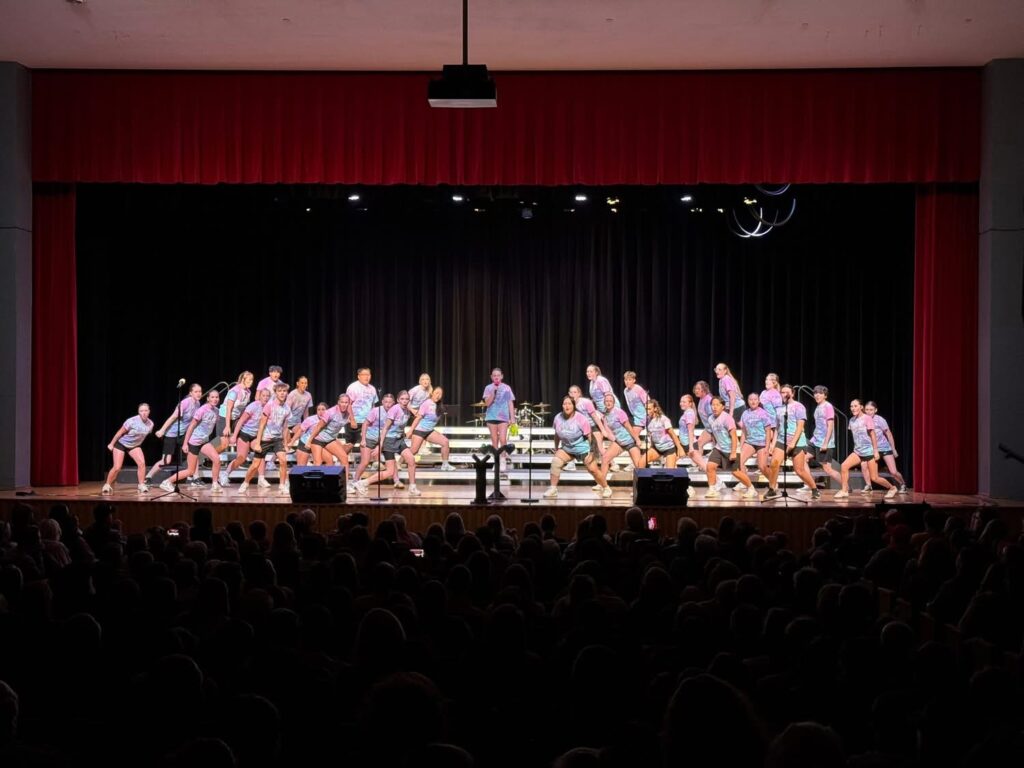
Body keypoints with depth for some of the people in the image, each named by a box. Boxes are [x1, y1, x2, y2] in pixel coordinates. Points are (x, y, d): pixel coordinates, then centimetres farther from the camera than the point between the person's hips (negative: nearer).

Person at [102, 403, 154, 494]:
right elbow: (120, 432, -17)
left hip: (134, 446, 4)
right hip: (121, 443, -4)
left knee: (142, 463, -16)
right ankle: (107, 485, 14)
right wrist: (111, 443, -8)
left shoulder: (150, 424, -14)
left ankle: (142, 485, -5)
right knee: (117, 468, -8)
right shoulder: (132, 421, -29)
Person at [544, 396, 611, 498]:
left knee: (593, 469, -6)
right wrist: (556, 449, 13)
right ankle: (553, 489, -11)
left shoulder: (581, 419, -21)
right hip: (566, 448, 4)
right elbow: (557, 435, 7)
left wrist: (592, 452, -16)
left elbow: (589, 436, -15)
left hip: (582, 448, -4)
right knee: (555, 461, -18)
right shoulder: (558, 418, -8)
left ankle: (606, 488, 18)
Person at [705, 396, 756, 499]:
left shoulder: (727, 418, -19)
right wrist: (716, 446, 18)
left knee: (736, 472, 0)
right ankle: (712, 490, -1)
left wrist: (733, 452, -22)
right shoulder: (711, 419, 1)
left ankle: (751, 489, 19)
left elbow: (733, 436, -20)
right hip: (719, 448, 6)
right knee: (710, 466, -11)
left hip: (731, 450, -6)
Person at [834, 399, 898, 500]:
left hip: (869, 451, -6)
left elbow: (873, 435, -10)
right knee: (844, 466, -15)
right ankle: (844, 491, -7)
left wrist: (876, 451, -12)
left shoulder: (867, 418, -10)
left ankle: (892, 488, 23)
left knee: (874, 478, -2)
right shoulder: (852, 420, 7)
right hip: (857, 451, 6)